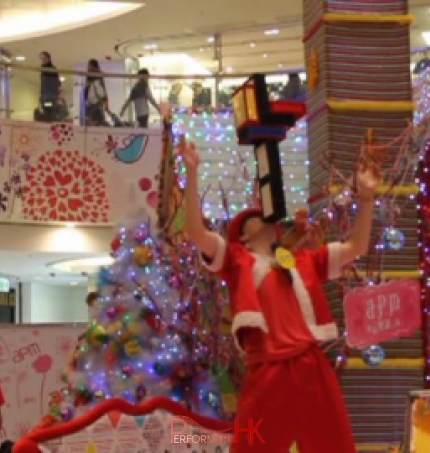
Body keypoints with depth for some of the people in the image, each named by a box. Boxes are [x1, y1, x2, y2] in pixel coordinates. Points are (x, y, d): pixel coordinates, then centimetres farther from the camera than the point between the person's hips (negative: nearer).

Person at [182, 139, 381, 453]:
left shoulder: (303, 260, 23)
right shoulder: (237, 259, 12)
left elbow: (355, 248, 22)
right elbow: (196, 232, -2)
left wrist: (366, 197, 13)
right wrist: (192, 173, -9)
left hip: (313, 370, 4)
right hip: (267, 374, -4)